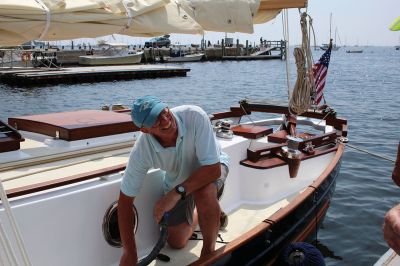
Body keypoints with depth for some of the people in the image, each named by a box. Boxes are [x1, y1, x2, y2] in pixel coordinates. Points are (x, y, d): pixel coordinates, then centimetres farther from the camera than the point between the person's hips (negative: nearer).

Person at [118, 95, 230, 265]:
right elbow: (125, 199, -21)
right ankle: (197, 213, 37)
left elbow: (213, 168, -37)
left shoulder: (195, 116, -38)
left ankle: (209, 249, -10)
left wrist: (176, 193, -46)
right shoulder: (142, 150, -30)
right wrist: (129, 252, -21)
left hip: (210, 168, -2)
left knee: (204, 194, -38)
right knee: (176, 243, 6)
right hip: (177, 180, 3)